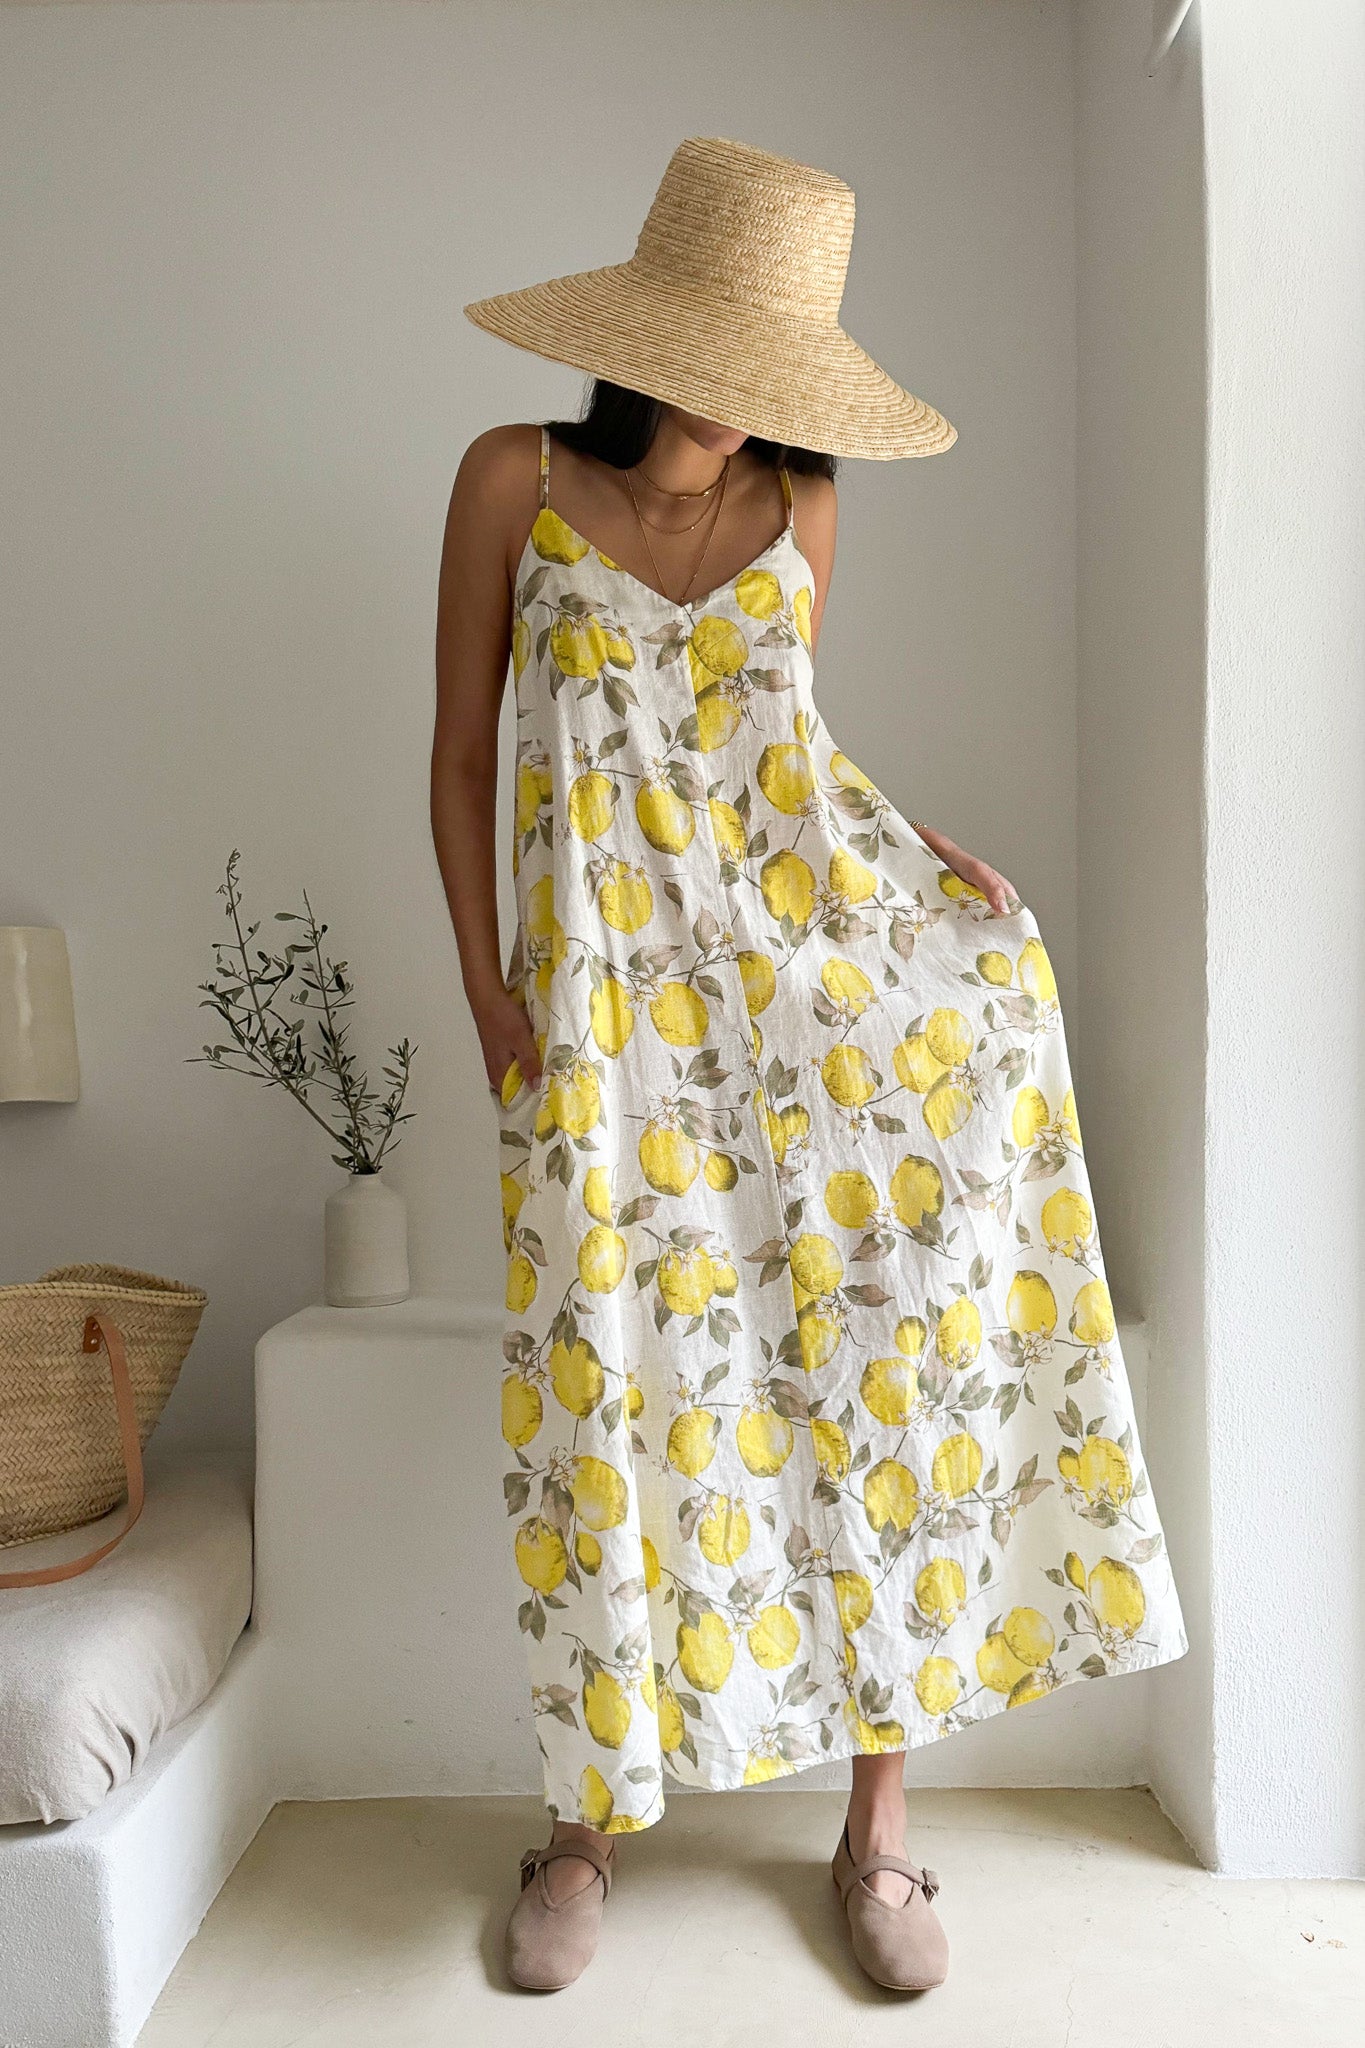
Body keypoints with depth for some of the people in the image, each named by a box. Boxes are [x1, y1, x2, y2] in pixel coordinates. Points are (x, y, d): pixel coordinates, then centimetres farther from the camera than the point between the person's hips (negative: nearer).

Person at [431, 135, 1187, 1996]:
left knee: (884, 1352, -5)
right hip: (613, 988, -1)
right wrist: (485, 985, -4)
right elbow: (462, 754, 4)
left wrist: (916, 845, -2)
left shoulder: (796, 506, 9)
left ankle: (878, 1814, 11)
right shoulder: (516, 481, 3)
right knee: (626, 1378, 0)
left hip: (813, 947, 2)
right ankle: (596, 1812, 20)